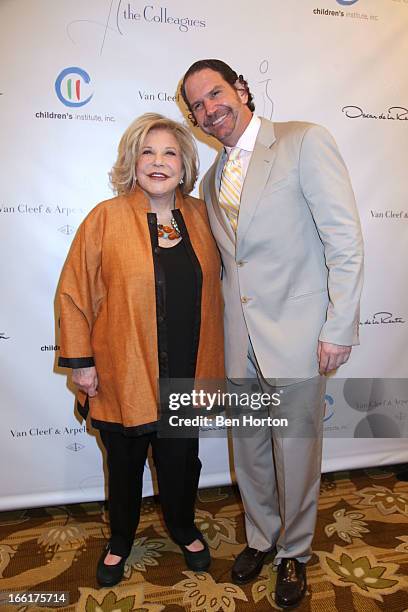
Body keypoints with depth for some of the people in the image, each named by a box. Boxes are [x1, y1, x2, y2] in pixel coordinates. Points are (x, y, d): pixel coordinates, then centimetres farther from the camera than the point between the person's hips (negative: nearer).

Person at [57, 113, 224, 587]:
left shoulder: (199, 215, 2)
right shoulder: (106, 218, -10)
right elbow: (74, 291, -8)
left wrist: (211, 362, 10)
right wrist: (80, 360, -8)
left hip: (186, 371, 3)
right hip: (124, 373, -2)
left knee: (181, 459, 20)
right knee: (124, 463, 19)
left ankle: (183, 529, 49)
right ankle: (119, 541, 47)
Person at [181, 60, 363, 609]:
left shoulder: (305, 141, -8)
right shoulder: (213, 179, 12)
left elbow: (345, 240, -12)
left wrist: (338, 328, -14)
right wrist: (228, 324, 11)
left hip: (296, 334, -5)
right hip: (241, 338, 6)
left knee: (296, 452, 10)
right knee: (249, 448, 18)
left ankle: (294, 553, 36)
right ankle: (261, 537, 43)